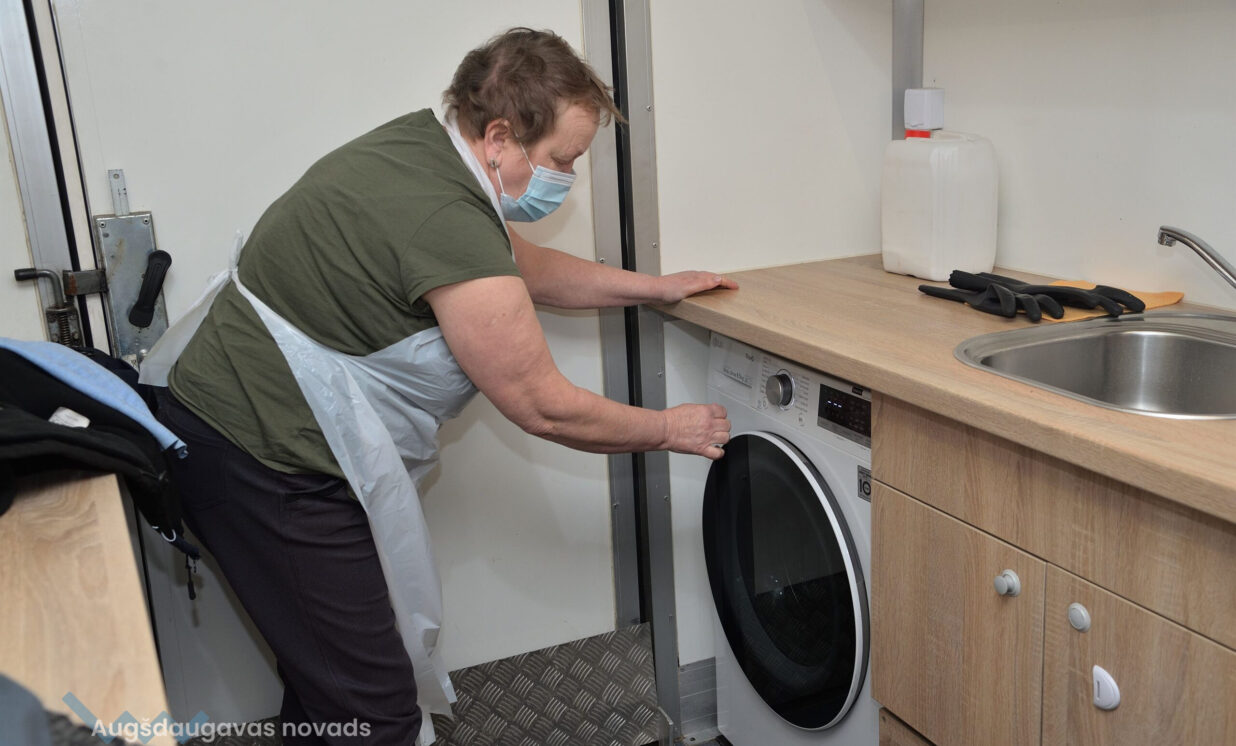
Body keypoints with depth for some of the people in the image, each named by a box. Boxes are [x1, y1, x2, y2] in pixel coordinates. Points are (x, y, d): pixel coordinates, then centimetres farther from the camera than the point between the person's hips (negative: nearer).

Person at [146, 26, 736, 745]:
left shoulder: (421, 144, 3)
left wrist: (658, 286, 23)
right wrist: (671, 429, -1)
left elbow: (522, 266, 20)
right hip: (266, 461, -10)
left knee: (327, 666, 22)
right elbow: (547, 408, -17)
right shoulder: (452, 227, -27)